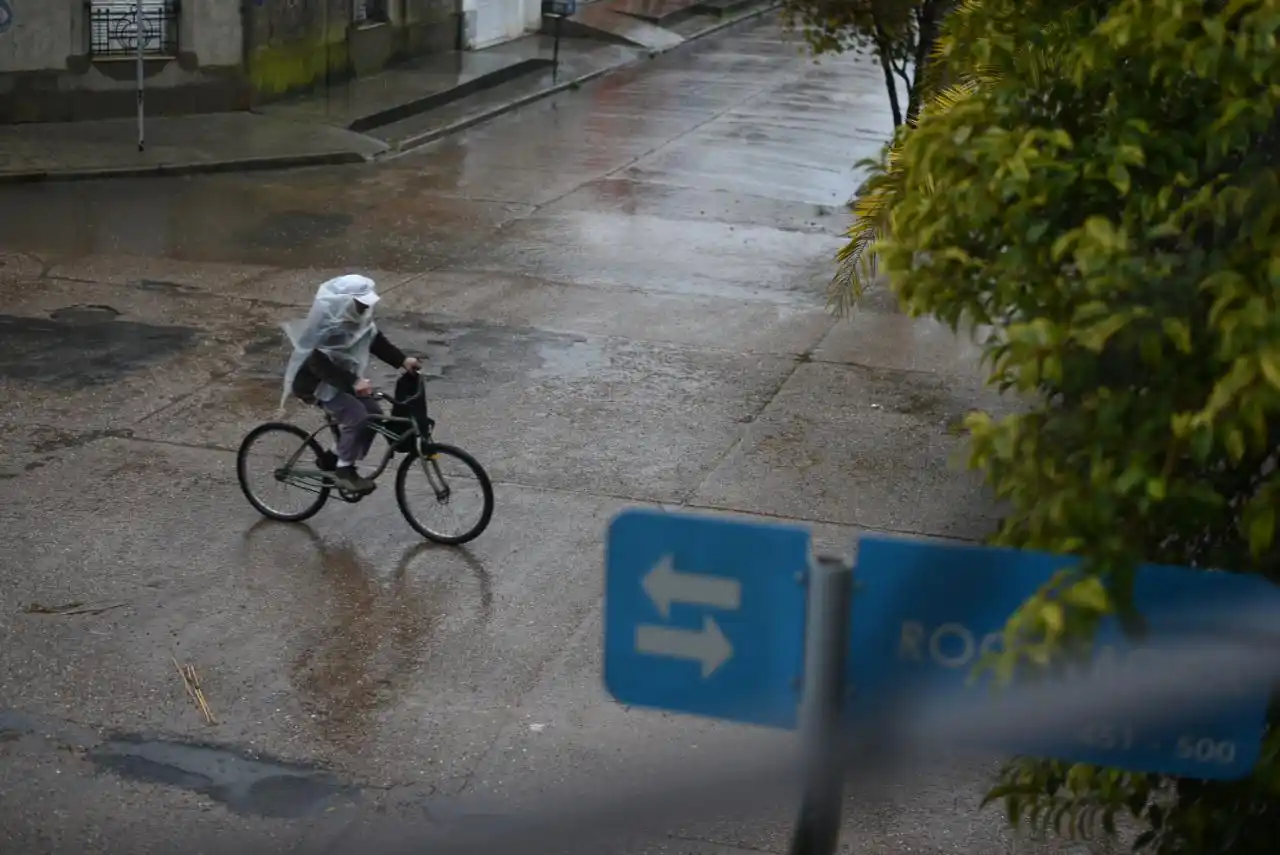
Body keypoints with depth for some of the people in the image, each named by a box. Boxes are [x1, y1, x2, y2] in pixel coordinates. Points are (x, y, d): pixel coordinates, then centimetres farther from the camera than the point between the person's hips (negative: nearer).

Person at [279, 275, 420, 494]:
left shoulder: (355, 316, -5)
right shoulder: (325, 325, -30)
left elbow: (375, 340, 6)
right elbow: (319, 364, -32)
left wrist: (402, 360, -6)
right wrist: (353, 382, -38)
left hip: (341, 377, 9)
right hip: (316, 381, -9)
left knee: (374, 413, -1)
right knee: (358, 418, -21)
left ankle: (334, 457, 14)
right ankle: (343, 471, -5)